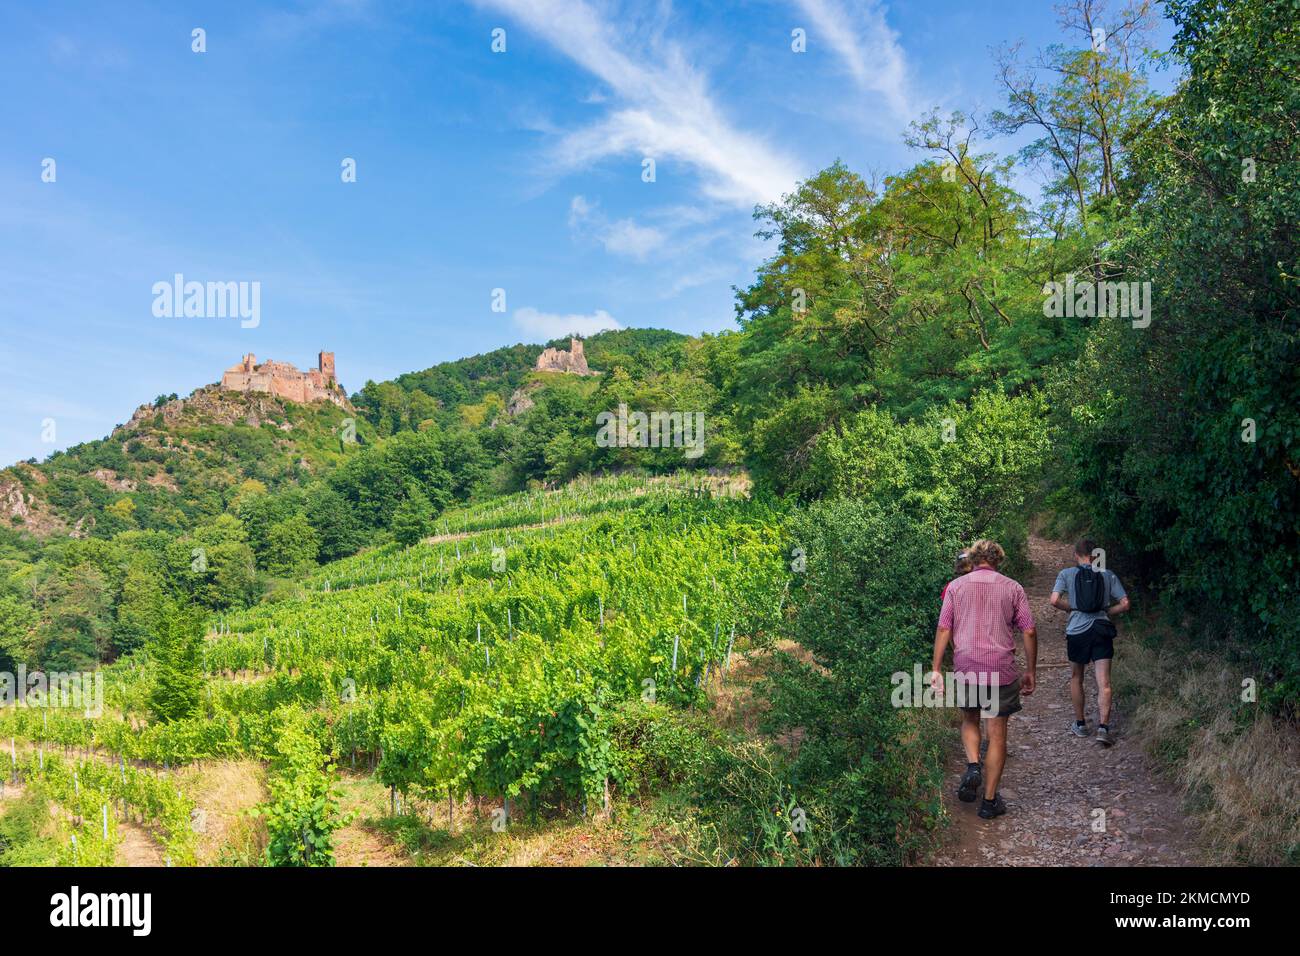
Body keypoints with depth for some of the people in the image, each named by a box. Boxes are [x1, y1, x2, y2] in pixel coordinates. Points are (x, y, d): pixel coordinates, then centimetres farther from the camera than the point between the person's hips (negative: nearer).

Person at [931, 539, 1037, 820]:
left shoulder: (956, 586, 4)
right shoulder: (1012, 588, 4)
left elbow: (943, 629, -1)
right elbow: (1029, 632, 2)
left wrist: (936, 669, 2)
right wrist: (1031, 671, 11)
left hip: (965, 668, 1)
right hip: (1001, 670, -1)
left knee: (969, 721, 24)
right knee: (997, 735, 8)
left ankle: (973, 767, -1)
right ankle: (990, 801, 12)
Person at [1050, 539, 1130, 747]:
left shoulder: (1067, 574, 0)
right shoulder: (1108, 575, 5)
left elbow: (1055, 600, -11)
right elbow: (1124, 604, 1)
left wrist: (1072, 608, 6)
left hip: (1077, 631, 0)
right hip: (1101, 630, 0)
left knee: (1076, 679, 18)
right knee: (1104, 683, -1)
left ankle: (1080, 724, 25)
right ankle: (1103, 727, -13)